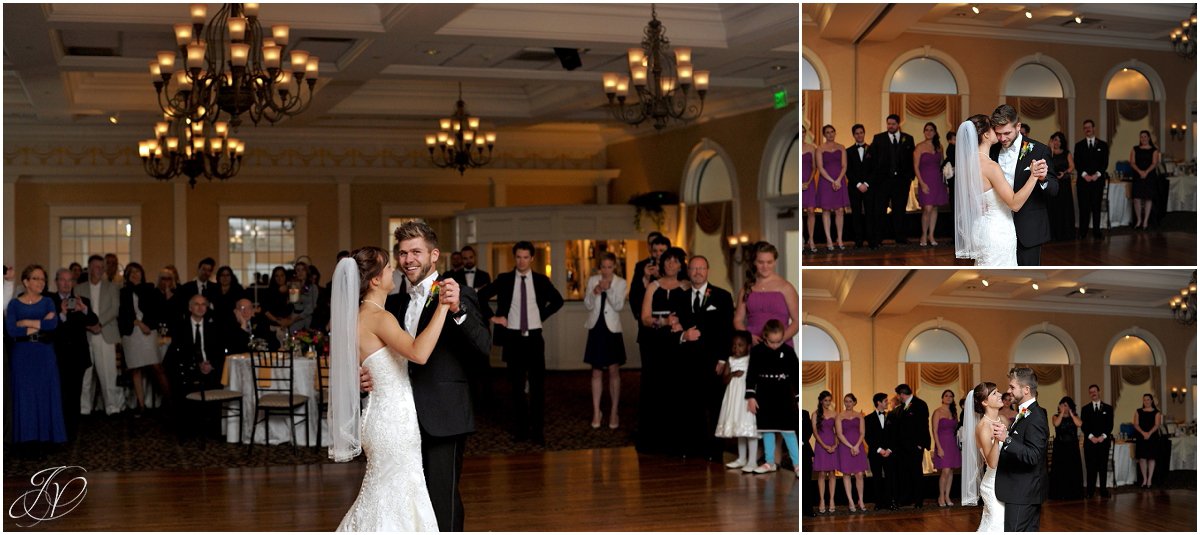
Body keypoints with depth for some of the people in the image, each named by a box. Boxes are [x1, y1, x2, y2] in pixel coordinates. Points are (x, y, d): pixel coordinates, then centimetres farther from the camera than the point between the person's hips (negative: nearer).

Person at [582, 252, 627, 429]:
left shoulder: (620, 283, -3)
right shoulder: (592, 280, 2)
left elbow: (619, 306, -13)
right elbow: (587, 305, -3)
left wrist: (608, 289, -25)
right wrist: (595, 292, -21)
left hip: (612, 329, -1)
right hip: (596, 328, 2)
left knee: (614, 371, 1)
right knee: (597, 371, 6)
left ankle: (614, 413, 7)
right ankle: (596, 412, 11)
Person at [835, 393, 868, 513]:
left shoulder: (859, 416, 9)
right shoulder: (840, 416, 2)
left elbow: (862, 433, 4)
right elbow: (839, 434, -4)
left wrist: (857, 446, -11)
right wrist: (851, 447, -11)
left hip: (858, 447, 1)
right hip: (845, 447, -1)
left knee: (859, 474, -3)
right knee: (846, 474, 0)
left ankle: (861, 501, 6)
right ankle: (851, 502, 4)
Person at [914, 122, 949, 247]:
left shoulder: (939, 147, 10)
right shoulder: (920, 147, -4)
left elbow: (941, 164, 18)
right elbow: (916, 167, -6)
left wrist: (943, 178, 6)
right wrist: (922, 183, -14)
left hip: (937, 180, 5)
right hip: (926, 181, -5)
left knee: (935, 208, 6)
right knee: (927, 209, -12)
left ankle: (931, 236, 13)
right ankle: (924, 235, 3)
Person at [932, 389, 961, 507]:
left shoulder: (954, 412, 13)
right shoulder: (938, 412, -4)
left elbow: (956, 430, 14)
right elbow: (935, 431, -8)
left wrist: (959, 446, 4)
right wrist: (939, 447, -15)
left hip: (953, 444, 5)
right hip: (942, 443, -5)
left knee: (951, 472, 4)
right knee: (946, 471, -11)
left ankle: (947, 496, 11)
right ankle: (941, 497, 2)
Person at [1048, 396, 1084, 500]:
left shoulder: (1074, 416, 10)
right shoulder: (1056, 416, 7)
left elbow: (1079, 424, -11)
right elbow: (1056, 424, -16)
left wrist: (1071, 413, -8)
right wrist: (1062, 412, -10)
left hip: (1072, 447, 1)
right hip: (1060, 447, -1)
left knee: (1073, 470, -2)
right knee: (1060, 469, -3)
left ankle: (1073, 493, 5)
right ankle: (1059, 494, 1)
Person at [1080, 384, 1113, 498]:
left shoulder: (1108, 408, 12)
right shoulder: (1085, 409, 12)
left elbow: (1110, 425, 4)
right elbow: (1083, 425, 4)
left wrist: (1103, 436, -10)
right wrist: (1091, 437, -11)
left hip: (1103, 441, 0)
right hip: (1090, 442, 0)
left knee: (1103, 467, 0)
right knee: (1091, 467, -3)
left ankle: (1104, 491, 2)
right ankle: (1090, 491, -2)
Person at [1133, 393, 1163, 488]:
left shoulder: (1156, 412, 5)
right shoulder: (1138, 411, 9)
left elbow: (1157, 425, -5)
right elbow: (1136, 425, 1)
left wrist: (1149, 433, -19)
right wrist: (1143, 433, -15)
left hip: (1153, 437, -1)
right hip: (1141, 437, 1)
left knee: (1151, 458, 0)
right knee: (1142, 458, -4)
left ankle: (1150, 479, 5)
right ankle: (1144, 479, 5)